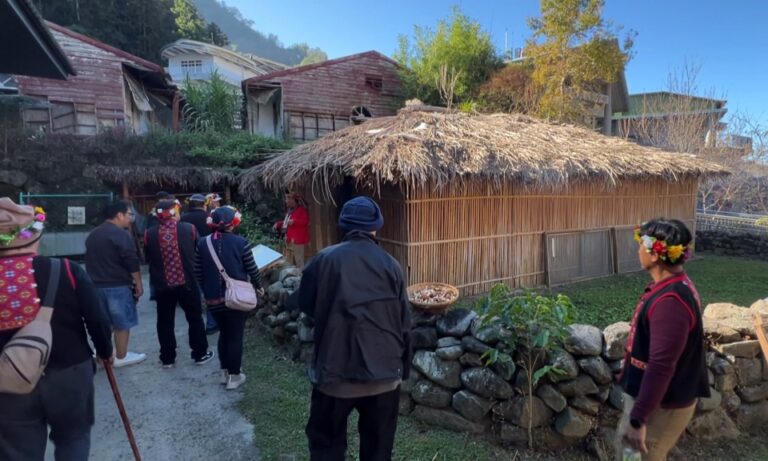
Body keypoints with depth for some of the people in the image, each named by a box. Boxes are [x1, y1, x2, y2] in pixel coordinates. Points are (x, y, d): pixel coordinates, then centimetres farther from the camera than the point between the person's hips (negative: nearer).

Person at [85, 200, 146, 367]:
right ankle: (121, 357, 8)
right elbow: (132, 263, -16)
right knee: (122, 322, 2)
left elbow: (90, 261, 21)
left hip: (96, 285, 8)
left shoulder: (92, 235, 14)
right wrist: (138, 283, -9)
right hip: (118, 285, -8)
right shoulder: (121, 235, -14)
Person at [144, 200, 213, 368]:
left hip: (162, 285, 1)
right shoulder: (189, 229, -9)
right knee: (195, 318, 13)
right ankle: (200, 354, 21)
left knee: (165, 322, 13)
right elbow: (198, 253, 3)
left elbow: (148, 259, 5)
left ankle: (167, 358, 21)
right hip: (187, 282, -1)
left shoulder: (149, 234, -7)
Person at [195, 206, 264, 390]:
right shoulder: (240, 242, -13)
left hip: (213, 298, 4)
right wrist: (258, 286, 12)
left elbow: (198, 272, 3)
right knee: (235, 336, 8)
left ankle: (224, 372, 30)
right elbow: (252, 269, -6)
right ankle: (234, 376, 15)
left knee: (223, 333, 20)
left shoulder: (203, 243, -3)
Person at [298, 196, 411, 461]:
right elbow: (404, 324, 2)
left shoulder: (324, 260, -8)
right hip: (384, 372, 2)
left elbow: (305, 305, 5)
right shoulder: (390, 265, -3)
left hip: (334, 371, -1)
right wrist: (403, 369, 14)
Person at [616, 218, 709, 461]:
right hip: (648, 392, 10)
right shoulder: (672, 285, 4)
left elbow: (661, 366, -31)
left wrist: (638, 418, -28)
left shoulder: (670, 301, -30)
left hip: (661, 403, -10)